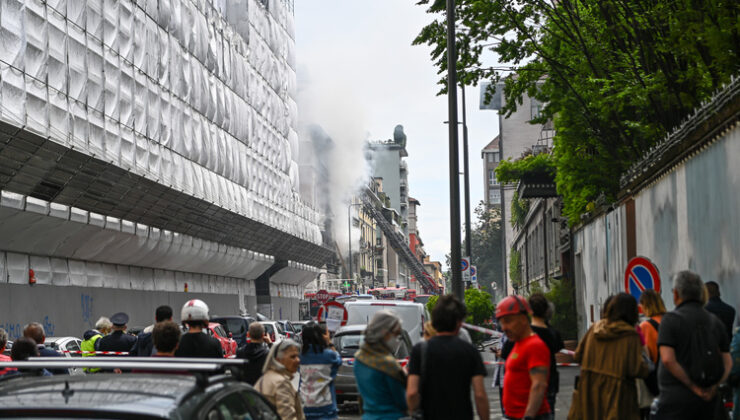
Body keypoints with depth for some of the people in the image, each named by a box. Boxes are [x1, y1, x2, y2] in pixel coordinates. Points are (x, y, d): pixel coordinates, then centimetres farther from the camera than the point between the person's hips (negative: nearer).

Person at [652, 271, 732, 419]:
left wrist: (693, 386, -11)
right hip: (709, 401, 6)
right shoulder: (715, 321, 12)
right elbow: (728, 362, 8)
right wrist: (714, 386, -2)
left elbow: (668, 360, -17)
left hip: (677, 397, -6)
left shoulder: (671, 319, -6)